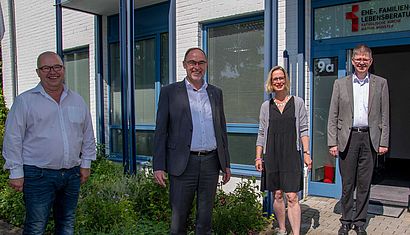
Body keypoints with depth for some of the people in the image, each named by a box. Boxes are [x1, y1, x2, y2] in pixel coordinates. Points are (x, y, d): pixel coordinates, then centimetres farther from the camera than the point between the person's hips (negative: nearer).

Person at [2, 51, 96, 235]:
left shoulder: (77, 100, 10)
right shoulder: (25, 101, -2)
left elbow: (88, 135, 15)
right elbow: (13, 138, -4)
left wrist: (86, 163, 11)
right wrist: (16, 172, -6)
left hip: (72, 174, 4)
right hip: (38, 175, -4)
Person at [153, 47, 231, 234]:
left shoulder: (216, 93, 13)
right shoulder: (170, 92, 2)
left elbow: (221, 129, 16)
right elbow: (161, 131, -1)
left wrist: (226, 163, 13)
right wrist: (158, 166, -7)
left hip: (211, 162, 3)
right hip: (184, 163, -3)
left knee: (205, 216, 12)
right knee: (179, 216, 4)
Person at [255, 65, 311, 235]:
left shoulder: (297, 102, 5)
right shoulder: (266, 106, 9)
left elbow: (303, 130, 4)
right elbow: (261, 133, 9)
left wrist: (306, 153, -4)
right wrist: (258, 157, 4)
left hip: (292, 155, -2)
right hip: (272, 155, 2)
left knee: (292, 197, -6)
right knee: (277, 195, 10)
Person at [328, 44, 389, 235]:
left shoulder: (380, 83, 8)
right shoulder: (340, 84, 6)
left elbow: (384, 116, 7)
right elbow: (333, 116, 3)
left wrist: (384, 142, 1)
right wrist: (332, 142, -3)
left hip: (370, 139, 1)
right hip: (347, 138, -1)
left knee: (364, 184, 8)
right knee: (347, 184, 5)